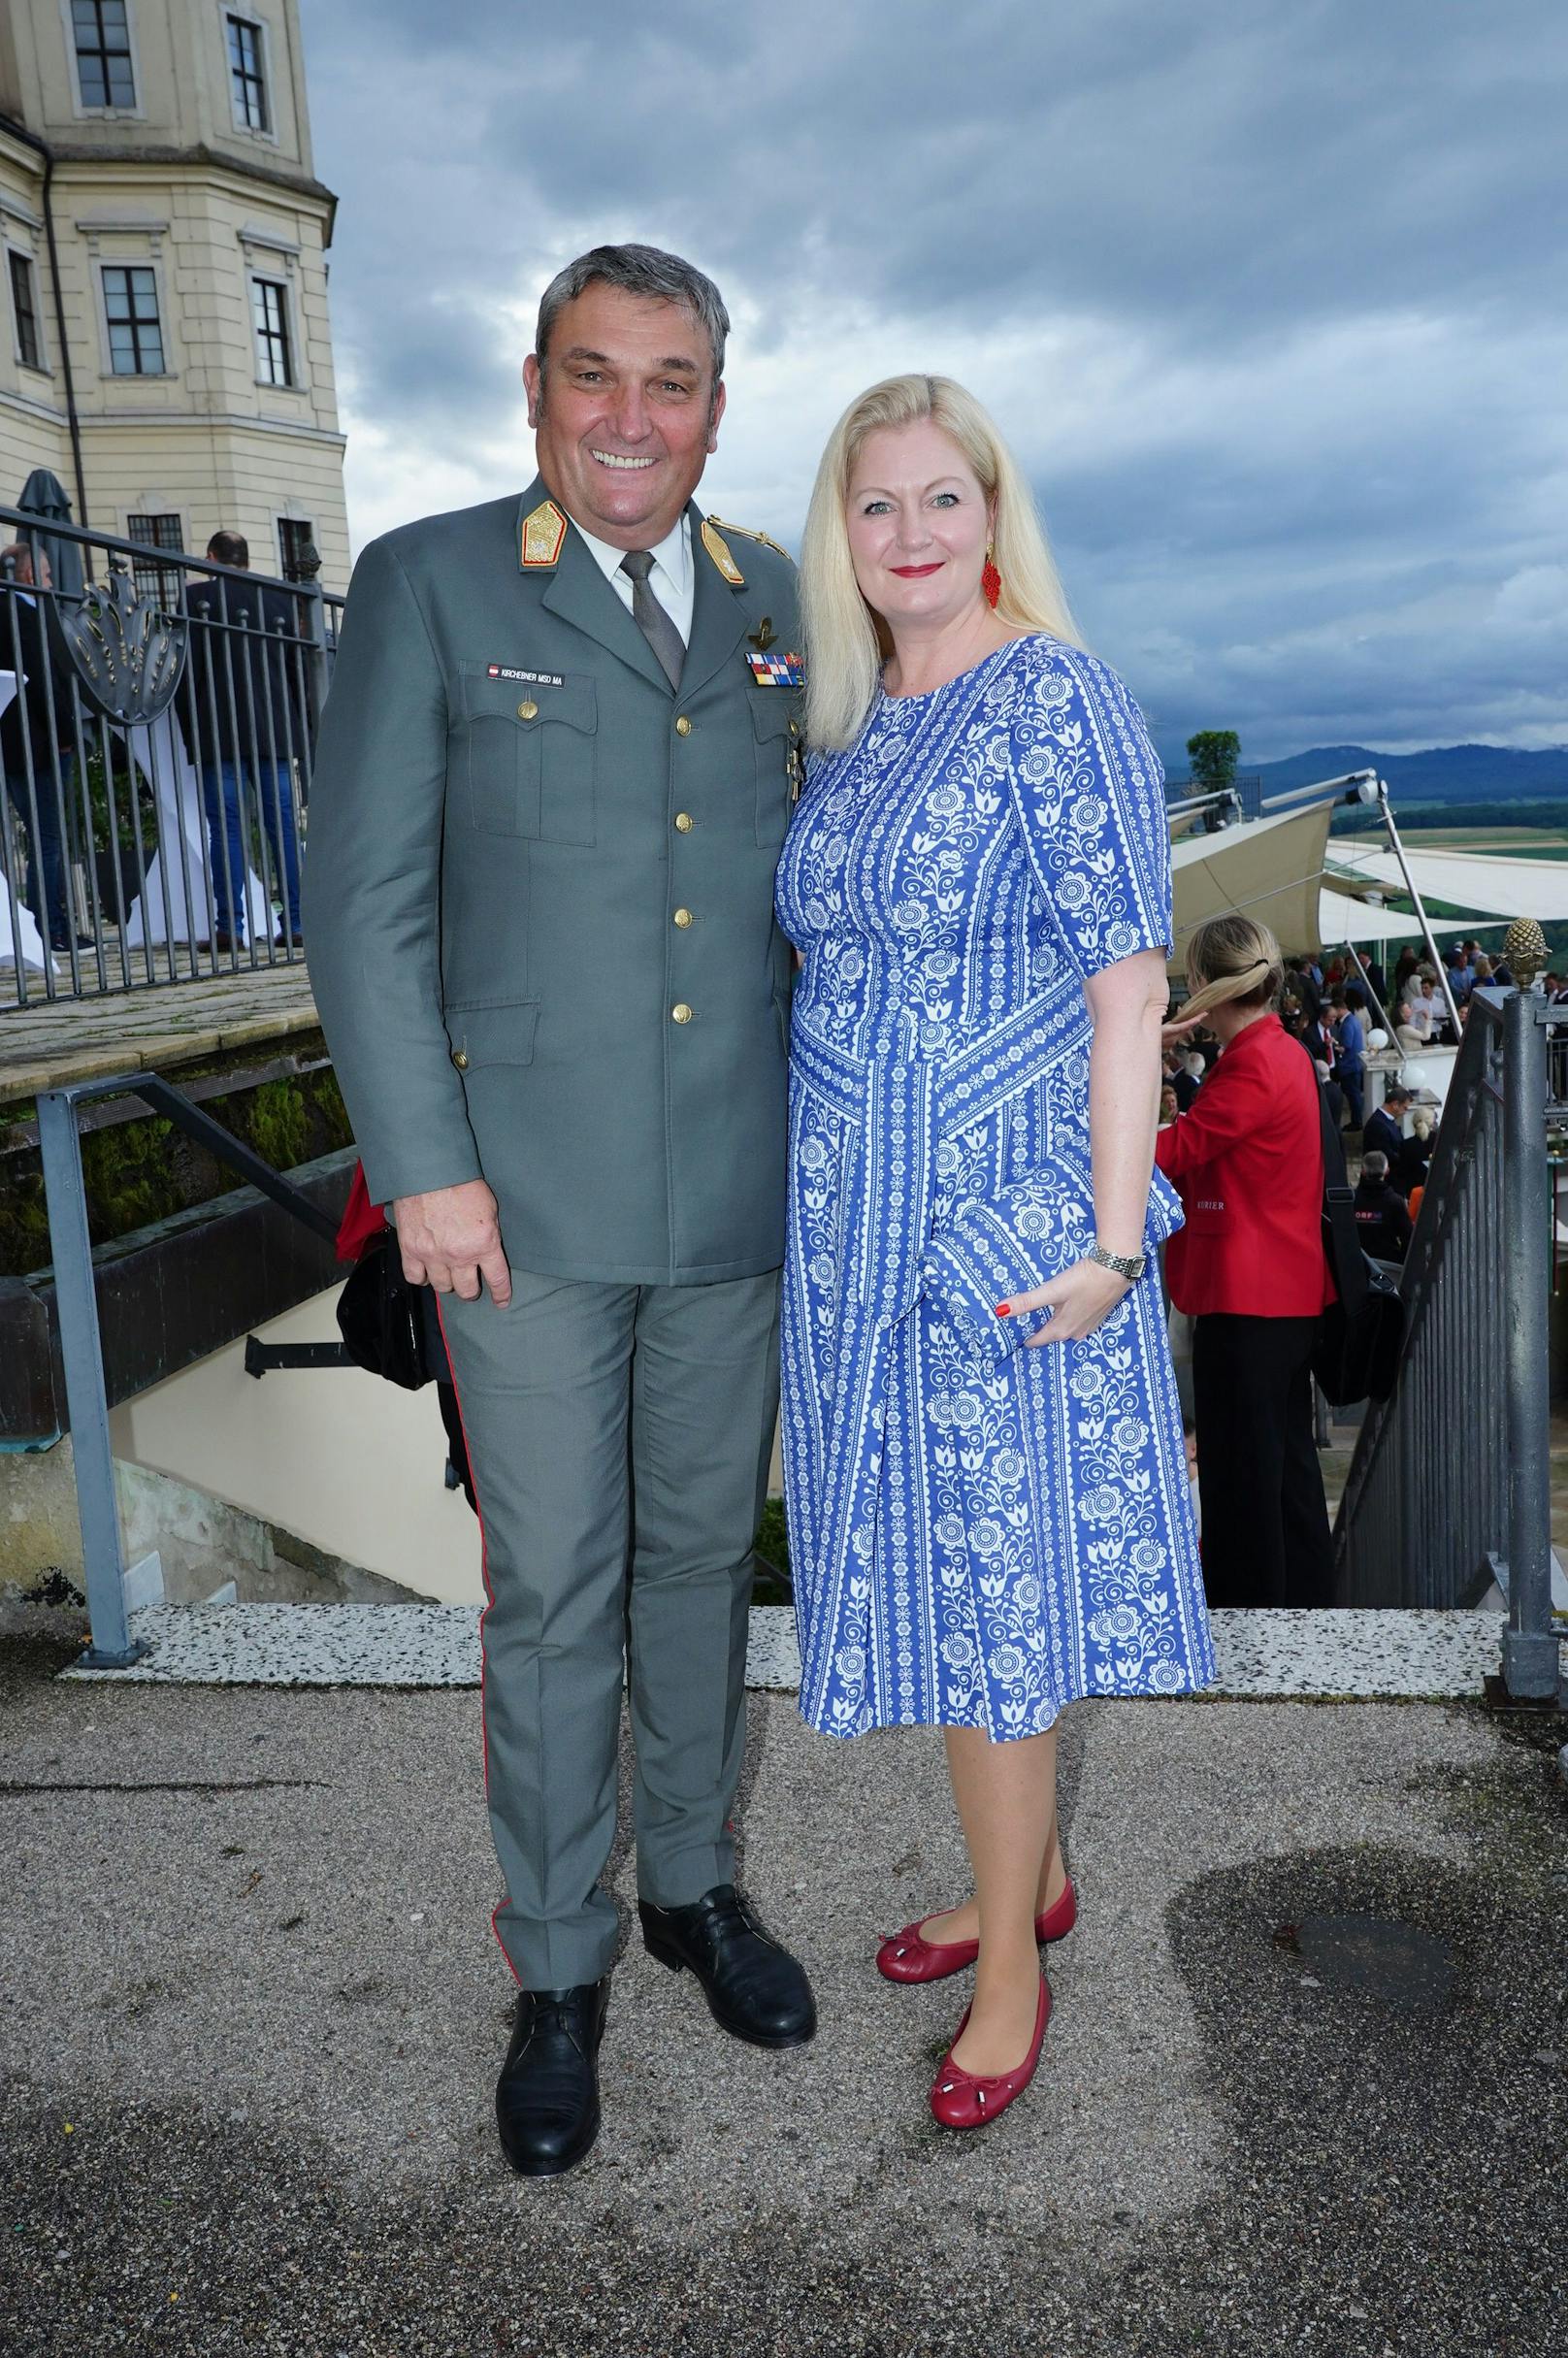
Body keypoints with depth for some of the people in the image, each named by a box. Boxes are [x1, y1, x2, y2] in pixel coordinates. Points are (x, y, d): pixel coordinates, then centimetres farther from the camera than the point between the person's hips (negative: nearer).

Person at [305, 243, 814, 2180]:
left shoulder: (784, 606, 10)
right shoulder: (428, 586, 0)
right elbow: (366, 897, -4)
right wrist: (423, 1165, -11)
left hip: (743, 1192, 4)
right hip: (531, 1191, -3)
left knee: (701, 1556, 16)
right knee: (552, 1593, 6)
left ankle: (694, 1884, 37)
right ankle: (558, 1968, 27)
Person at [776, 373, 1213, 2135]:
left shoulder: (1058, 703, -10)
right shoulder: (848, 731, 11)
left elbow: (1127, 987, -13)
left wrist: (1112, 1240, -16)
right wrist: (830, 1197, 13)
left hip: (1001, 1228, -7)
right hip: (857, 1225, 7)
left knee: (985, 1589, 3)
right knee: (926, 1575, 16)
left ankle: (1011, 1961, 24)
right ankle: (1026, 1881, 37)